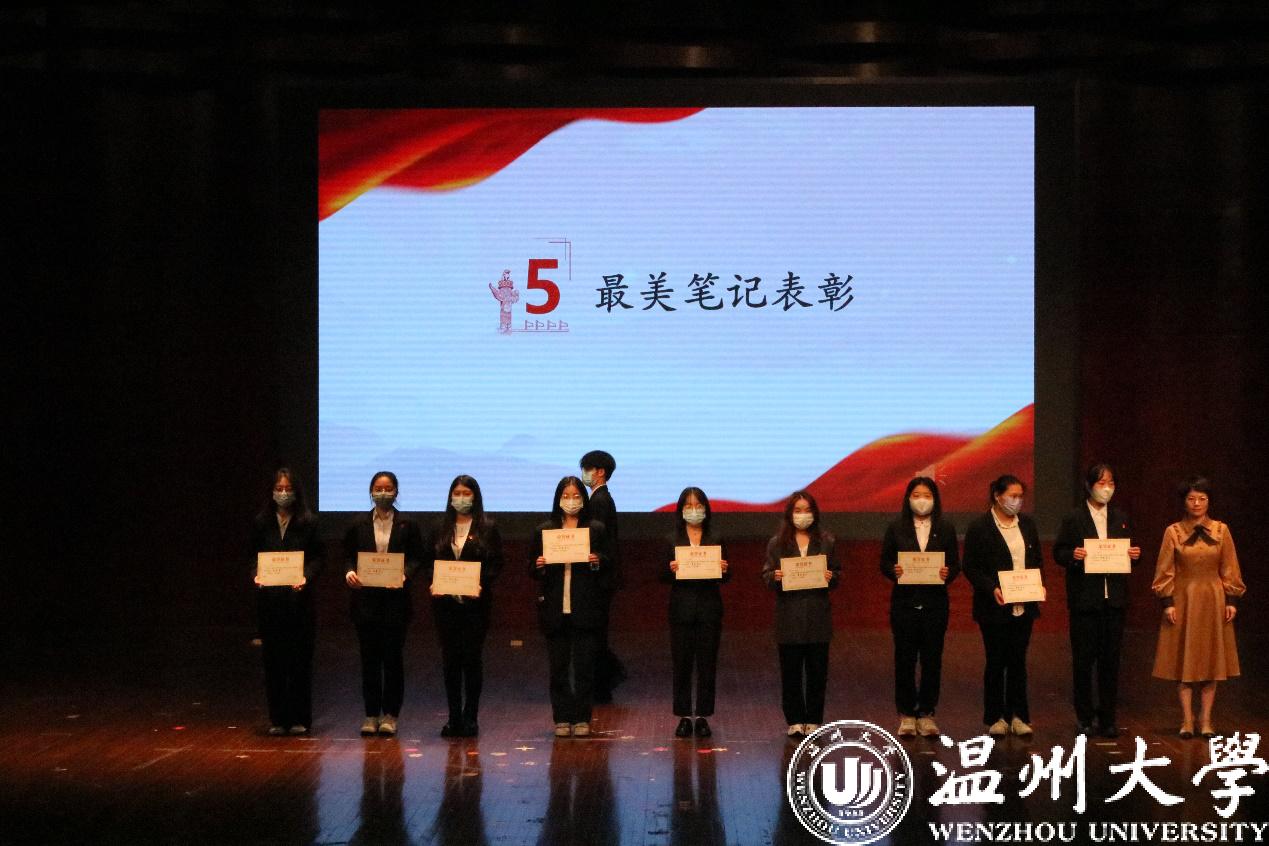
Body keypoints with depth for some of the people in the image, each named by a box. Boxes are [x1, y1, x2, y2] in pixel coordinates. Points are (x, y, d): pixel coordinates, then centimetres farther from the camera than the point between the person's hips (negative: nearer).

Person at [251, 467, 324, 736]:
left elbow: (318, 557, 1)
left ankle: (299, 718, 7)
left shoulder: (307, 522, 1)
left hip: (299, 597, -2)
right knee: (273, 660, 3)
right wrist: (256, 575, -8)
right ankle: (277, 719, 10)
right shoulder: (261, 522, 7)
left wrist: (307, 577, -16)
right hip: (269, 598, 2)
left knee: (300, 658, -1)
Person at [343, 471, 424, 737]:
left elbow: (417, 558, 1)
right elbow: (349, 556, 9)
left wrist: (405, 574, -17)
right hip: (366, 598, 1)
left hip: (396, 598, -1)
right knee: (370, 658, 4)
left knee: (393, 657, 1)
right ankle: (371, 714, 10)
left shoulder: (408, 525, 3)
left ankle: (390, 715, 8)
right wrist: (350, 572, -11)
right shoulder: (358, 525, 7)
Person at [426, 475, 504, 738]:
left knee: (472, 657, -1)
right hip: (445, 602, 3)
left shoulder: (487, 529, 2)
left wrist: (482, 585, -18)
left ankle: (471, 717, 6)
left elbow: (497, 563, -3)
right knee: (450, 658, 4)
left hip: (476, 602, -3)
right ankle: (454, 718, 11)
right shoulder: (440, 529, 10)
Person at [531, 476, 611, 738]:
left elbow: (609, 566, 6)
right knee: (558, 667, 3)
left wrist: (597, 562, -14)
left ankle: (582, 719, 7)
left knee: (584, 666, 0)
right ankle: (562, 719, 10)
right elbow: (532, 570, 10)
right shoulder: (544, 530, 8)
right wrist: (539, 566, -12)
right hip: (555, 609, 1)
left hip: (585, 609, -1)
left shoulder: (596, 529, 6)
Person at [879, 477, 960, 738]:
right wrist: (894, 570, -17)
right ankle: (906, 714, 11)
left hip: (935, 602, 1)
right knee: (904, 658, 2)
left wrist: (948, 573, -15)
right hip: (904, 602, -1)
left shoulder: (946, 529, 6)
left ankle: (926, 713, 12)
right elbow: (884, 562, 4)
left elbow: (955, 564, 6)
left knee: (932, 659, 3)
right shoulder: (896, 529, 4)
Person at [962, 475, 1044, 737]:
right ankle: (996, 718, 11)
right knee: (996, 662, 3)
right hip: (995, 607, -4)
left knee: (1018, 661, 5)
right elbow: (970, 567, -7)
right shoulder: (979, 528, -6)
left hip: (1024, 606, 4)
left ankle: (1018, 716, 11)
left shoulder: (1027, 524, 9)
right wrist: (992, 589, -19)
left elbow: (1038, 560, 16)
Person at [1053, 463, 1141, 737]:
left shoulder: (1120, 519, 12)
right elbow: (1059, 553, -1)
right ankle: (1084, 717, 12)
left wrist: (1134, 555, -6)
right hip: (1084, 599, -3)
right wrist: (1073, 555, -21)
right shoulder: (1074, 519, 0)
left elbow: (1128, 553, 16)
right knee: (1083, 658, 1)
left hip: (1114, 599, 3)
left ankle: (1108, 718, 11)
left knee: (1111, 659, 4)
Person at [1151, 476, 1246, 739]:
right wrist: (1167, 602, -8)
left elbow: (1229, 569, 5)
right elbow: (1165, 571, -1)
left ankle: (1206, 720, 8)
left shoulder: (1221, 531, 2)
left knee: (1211, 660, 3)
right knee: (1183, 660, 0)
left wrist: (1232, 600, -1)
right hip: (1183, 601, -1)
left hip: (1213, 602, 1)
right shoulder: (1173, 532, -1)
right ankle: (1187, 721, 4)